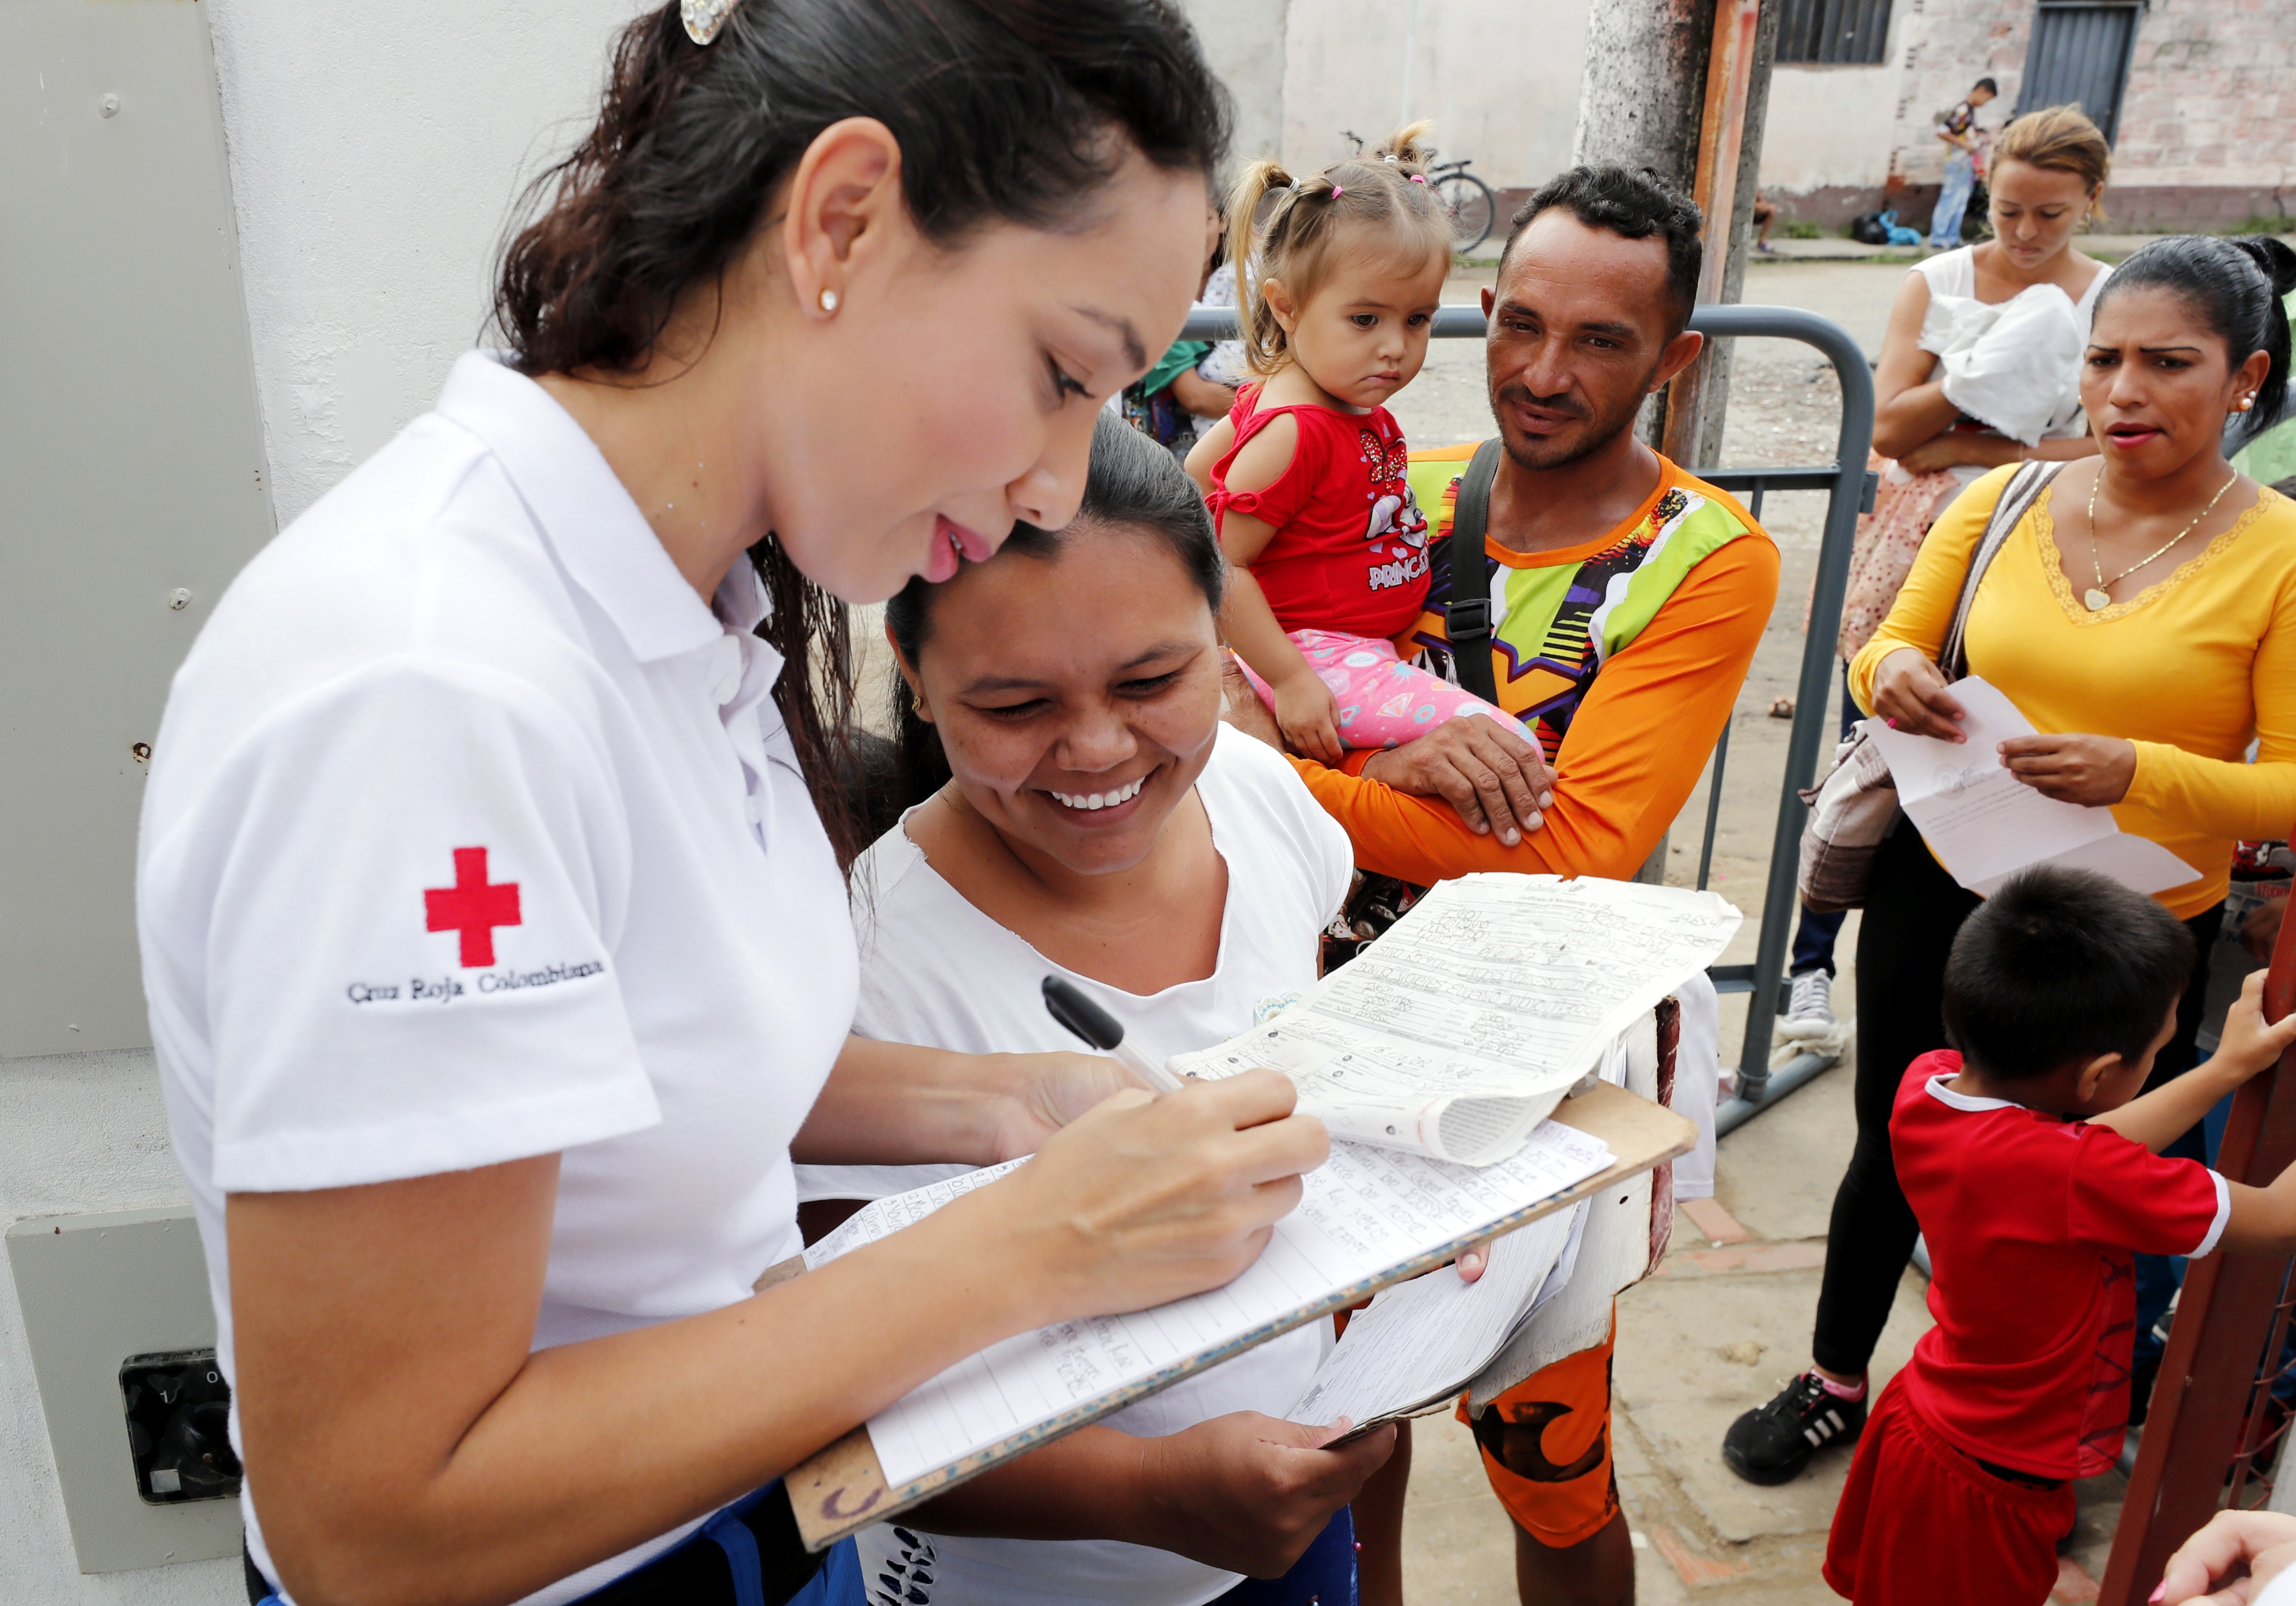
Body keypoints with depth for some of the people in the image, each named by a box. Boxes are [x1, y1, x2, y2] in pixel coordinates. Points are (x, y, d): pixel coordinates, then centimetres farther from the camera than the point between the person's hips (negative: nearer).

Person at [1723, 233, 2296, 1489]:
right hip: (1946, 889, 3)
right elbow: (1888, 653, 7)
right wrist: (1892, 672, -17)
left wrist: (2139, 773, -30)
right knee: (1890, 1149, 17)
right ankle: (1834, 1386, 40)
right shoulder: (2003, 503, -2)